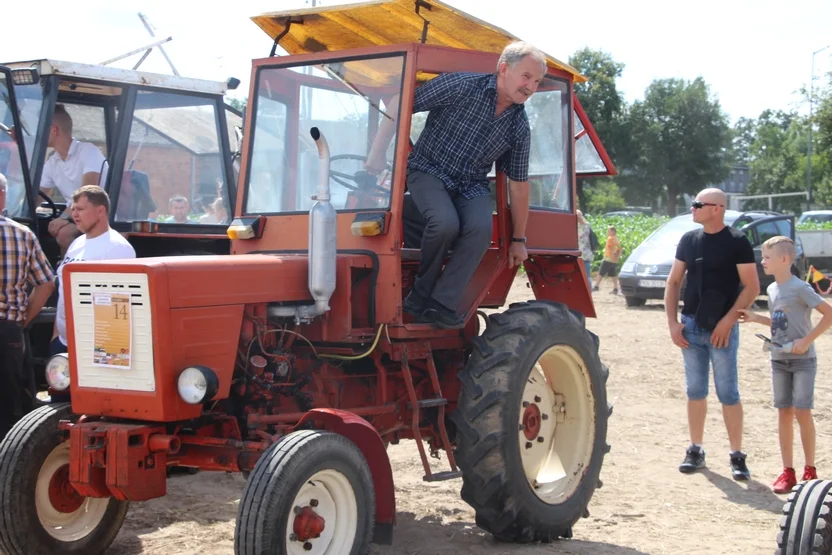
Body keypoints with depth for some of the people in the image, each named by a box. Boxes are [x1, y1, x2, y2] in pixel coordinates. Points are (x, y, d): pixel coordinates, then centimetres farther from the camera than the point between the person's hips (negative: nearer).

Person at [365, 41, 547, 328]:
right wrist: (378, 152, -14)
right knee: (445, 223, -34)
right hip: (430, 171, -4)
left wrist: (518, 239, 11)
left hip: (471, 184, 4)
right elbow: (400, 104, -11)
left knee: (481, 228, -30)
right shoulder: (462, 86, -15)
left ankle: (440, 304, -25)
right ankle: (423, 291, -9)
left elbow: (518, 183, 8)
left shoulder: (519, 127, -1)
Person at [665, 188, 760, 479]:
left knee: (728, 393, -2)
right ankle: (695, 451, 19)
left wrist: (728, 320, -16)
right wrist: (672, 322, 3)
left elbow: (751, 286, -8)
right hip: (691, 326, 5)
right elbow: (673, 282, 12)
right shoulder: (689, 240, 8)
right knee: (695, 392, 10)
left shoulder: (736, 241, -7)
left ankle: (737, 456, 5)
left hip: (722, 329, -5)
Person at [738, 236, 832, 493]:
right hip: (779, 360, 7)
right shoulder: (772, 289, 8)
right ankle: (788, 471, 10)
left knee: (802, 412, -6)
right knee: (784, 413, 6)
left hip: (803, 360, -7)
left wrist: (807, 340, -20)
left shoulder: (800, 288, -16)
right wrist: (755, 318, 6)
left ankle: (810, 470, 6)